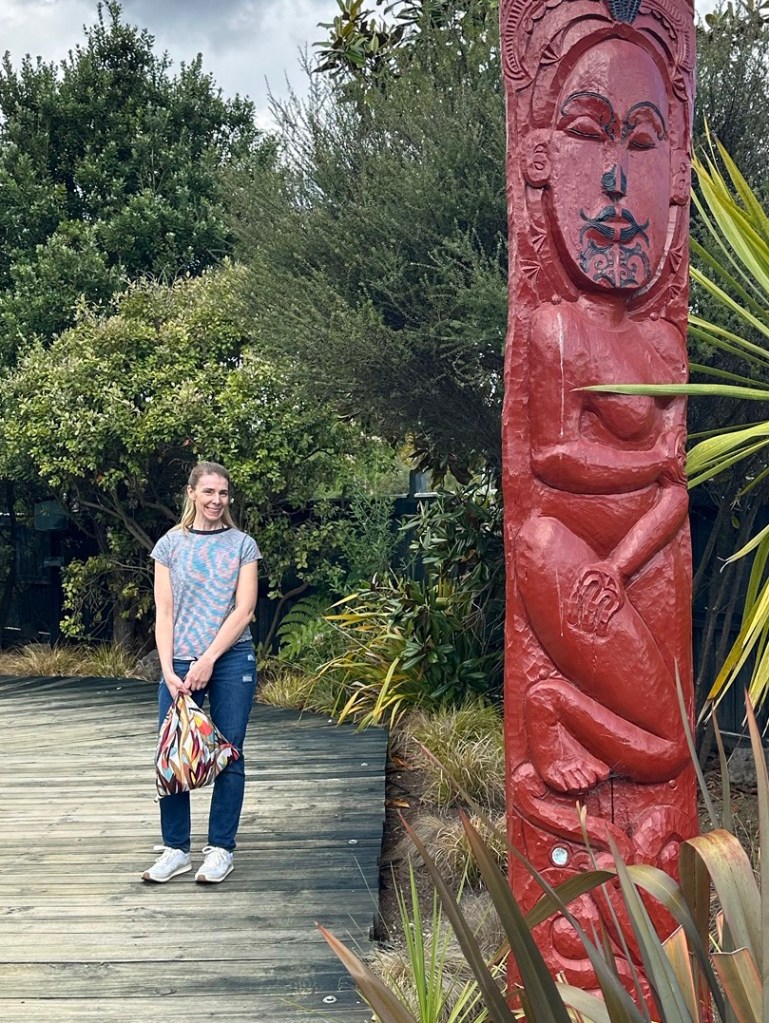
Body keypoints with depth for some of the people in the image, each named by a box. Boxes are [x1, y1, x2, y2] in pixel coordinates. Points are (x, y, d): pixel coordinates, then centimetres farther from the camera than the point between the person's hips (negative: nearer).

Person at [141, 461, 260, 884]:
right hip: (179, 663, 1)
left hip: (230, 661, -1)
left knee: (229, 757, 2)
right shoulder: (170, 544, 6)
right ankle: (175, 849, 13)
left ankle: (221, 850, 11)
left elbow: (244, 609, -3)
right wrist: (168, 670, -7)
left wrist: (207, 662, -11)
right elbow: (164, 613, 3)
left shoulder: (242, 544, 4)